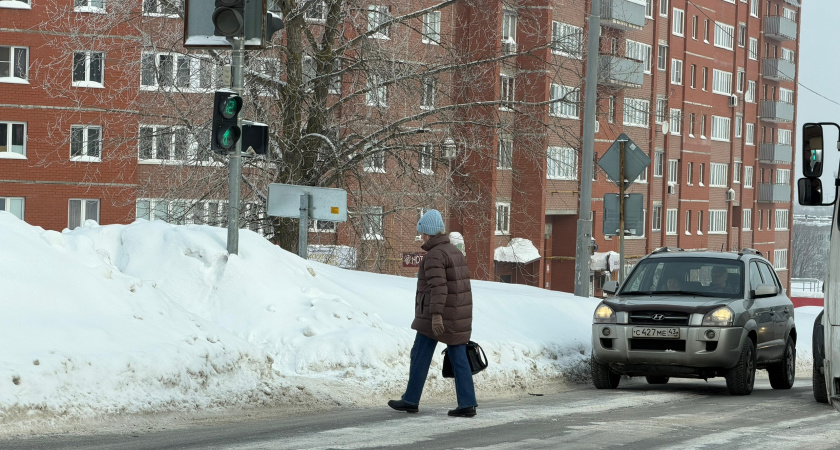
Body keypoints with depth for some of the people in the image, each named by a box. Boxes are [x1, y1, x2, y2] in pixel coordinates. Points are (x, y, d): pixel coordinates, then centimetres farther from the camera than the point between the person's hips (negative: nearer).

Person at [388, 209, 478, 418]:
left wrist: (436, 315, -31)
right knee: (459, 360, 5)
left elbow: (438, 286, -25)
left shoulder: (434, 255, -14)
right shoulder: (455, 252, 14)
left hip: (438, 315, -8)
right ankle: (467, 405, -2)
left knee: (420, 357, 5)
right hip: (458, 315, 8)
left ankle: (411, 400, 12)